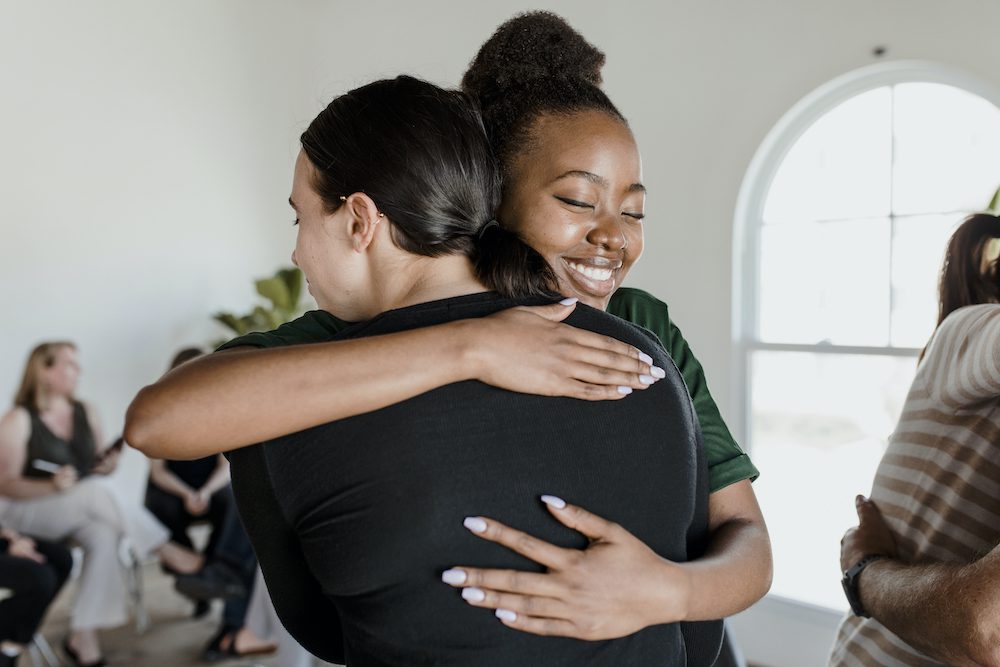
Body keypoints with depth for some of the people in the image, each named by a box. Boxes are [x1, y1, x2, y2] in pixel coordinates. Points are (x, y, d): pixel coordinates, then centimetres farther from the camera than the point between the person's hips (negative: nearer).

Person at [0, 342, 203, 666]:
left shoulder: (86, 413, 11)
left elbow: (98, 466, 18)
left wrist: (108, 464, -6)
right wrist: (52, 486, -29)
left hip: (80, 512, 5)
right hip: (26, 512, -5)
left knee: (105, 536, -30)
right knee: (99, 491, -33)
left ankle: (83, 636, -28)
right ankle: (169, 553, -26)